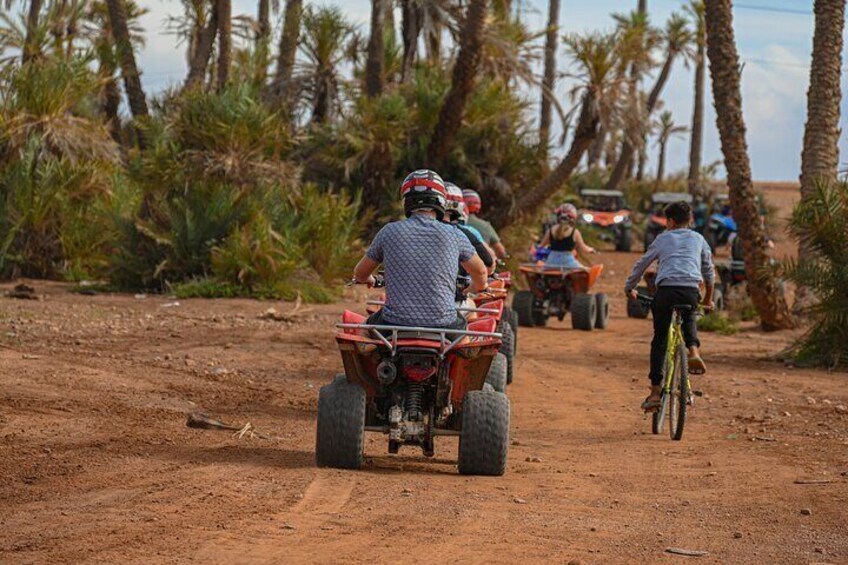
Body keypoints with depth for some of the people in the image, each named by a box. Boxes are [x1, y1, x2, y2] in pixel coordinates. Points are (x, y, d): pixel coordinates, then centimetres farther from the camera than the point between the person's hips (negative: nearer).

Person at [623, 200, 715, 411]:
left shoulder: (663, 238, 20)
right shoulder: (698, 239, 23)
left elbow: (641, 265, 25)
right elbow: (709, 271, 28)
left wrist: (629, 288, 40)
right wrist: (708, 299, 41)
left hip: (666, 289, -1)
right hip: (691, 290, 2)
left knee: (659, 340, 9)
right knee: (688, 319, 35)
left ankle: (655, 391, 2)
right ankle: (693, 351, 4)